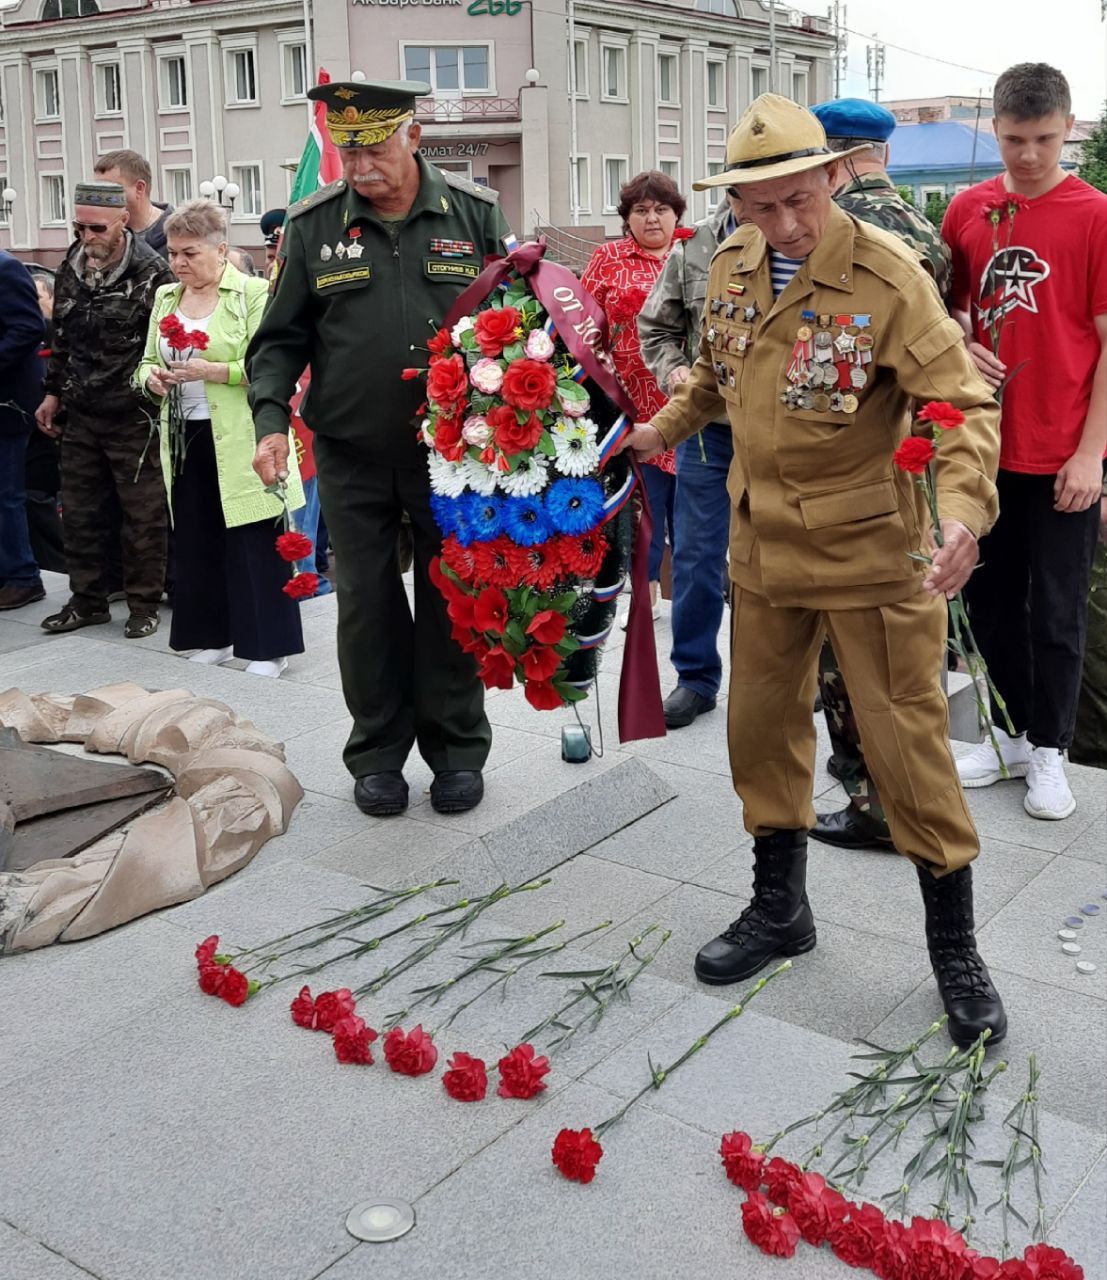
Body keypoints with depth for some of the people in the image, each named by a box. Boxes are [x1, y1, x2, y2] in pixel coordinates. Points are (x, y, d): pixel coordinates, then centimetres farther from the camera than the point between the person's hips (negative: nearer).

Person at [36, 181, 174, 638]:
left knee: (142, 514, 2)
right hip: (79, 415, 6)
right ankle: (87, 600, 25)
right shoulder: (70, 270, 9)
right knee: (79, 511, 12)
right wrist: (53, 392, 20)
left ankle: (144, 604, 15)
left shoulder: (151, 273, -11)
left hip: (133, 417, -6)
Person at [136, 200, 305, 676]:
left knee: (254, 543, -2)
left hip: (240, 441, -6)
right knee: (198, 540, 10)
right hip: (185, 437, 6)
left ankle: (268, 645, 6)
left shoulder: (253, 294, -6)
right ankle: (215, 635, 22)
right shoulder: (165, 297, 15)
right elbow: (147, 360, 20)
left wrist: (209, 371, -19)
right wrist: (151, 376, -2)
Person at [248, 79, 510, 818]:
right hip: (353, 457, 1)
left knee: (451, 602, 7)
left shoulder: (476, 213, 1)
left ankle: (458, 749, 22)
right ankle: (378, 752, 22)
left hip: (453, 452, -1)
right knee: (367, 603, 7)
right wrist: (271, 418, -9)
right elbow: (281, 337, 6)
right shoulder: (314, 224, 2)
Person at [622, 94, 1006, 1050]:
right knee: (762, 726, 14)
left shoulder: (886, 277, -15)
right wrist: (668, 426, 23)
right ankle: (781, 906, 35)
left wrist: (963, 507, -33)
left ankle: (956, 951, 17)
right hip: (764, 543, 6)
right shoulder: (732, 271, 3)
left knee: (908, 742, 0)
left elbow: (962, 403, -19)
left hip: (871, 549, -5)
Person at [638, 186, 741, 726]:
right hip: (710, 425, 2)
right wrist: (672, 370, -4)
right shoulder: (692, 247, 3)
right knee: (697, 554, 5)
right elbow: (656, 327, 13)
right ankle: (696, 676, 19)